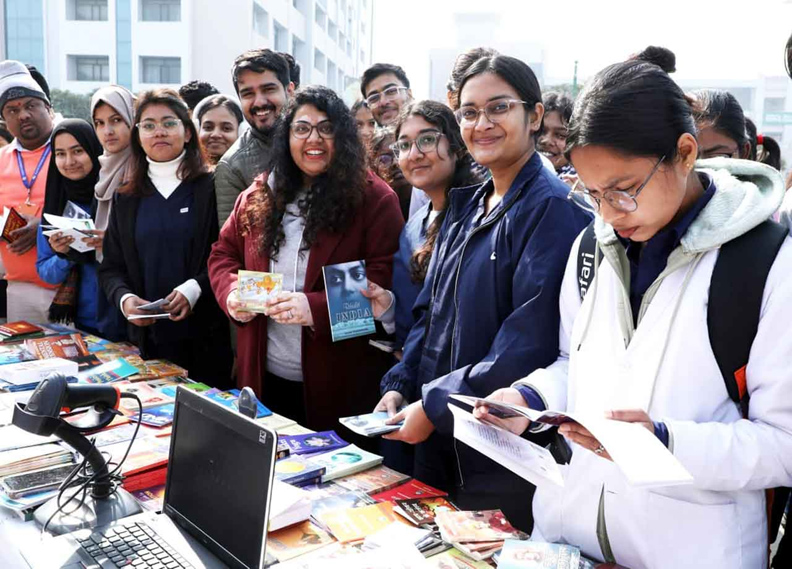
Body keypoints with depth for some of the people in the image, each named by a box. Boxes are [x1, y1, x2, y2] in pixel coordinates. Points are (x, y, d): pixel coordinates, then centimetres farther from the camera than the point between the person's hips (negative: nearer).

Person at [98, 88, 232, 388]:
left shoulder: (213, 189, -2)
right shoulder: (127, 198, 10)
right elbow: (110, 267, 11)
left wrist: (196, 287, -22)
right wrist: (124, 297, -9)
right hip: (147, 339, 3)